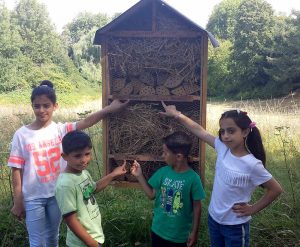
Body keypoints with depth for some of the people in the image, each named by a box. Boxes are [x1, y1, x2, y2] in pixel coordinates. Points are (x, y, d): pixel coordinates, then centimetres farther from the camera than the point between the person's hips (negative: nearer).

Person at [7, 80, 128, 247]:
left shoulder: (61, 130, -6)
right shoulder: (22, 135, -9)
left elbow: (86, 122, -22)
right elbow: (17, 170, -5)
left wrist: (109, 109, -35)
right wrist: (18, 202, -3)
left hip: (56, 194, 2)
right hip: (33, 197, -2)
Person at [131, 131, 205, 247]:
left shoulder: (193, 178, -19)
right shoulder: (162, 172, -8)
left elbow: (197, 206, -10)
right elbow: (152, 195, 3)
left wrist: (194, 232, -7)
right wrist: (139, 176, -4)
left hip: (180, 235, -3)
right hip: (158, 231, 4)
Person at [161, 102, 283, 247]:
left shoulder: (252, 164, -22)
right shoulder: (223, 148, -9)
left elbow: (276, 189, -12)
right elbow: (199, 130, -2)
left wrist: (253, 209, -8)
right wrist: (176, 115, -3)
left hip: (235, 226, -5)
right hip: (214, 219, 5)